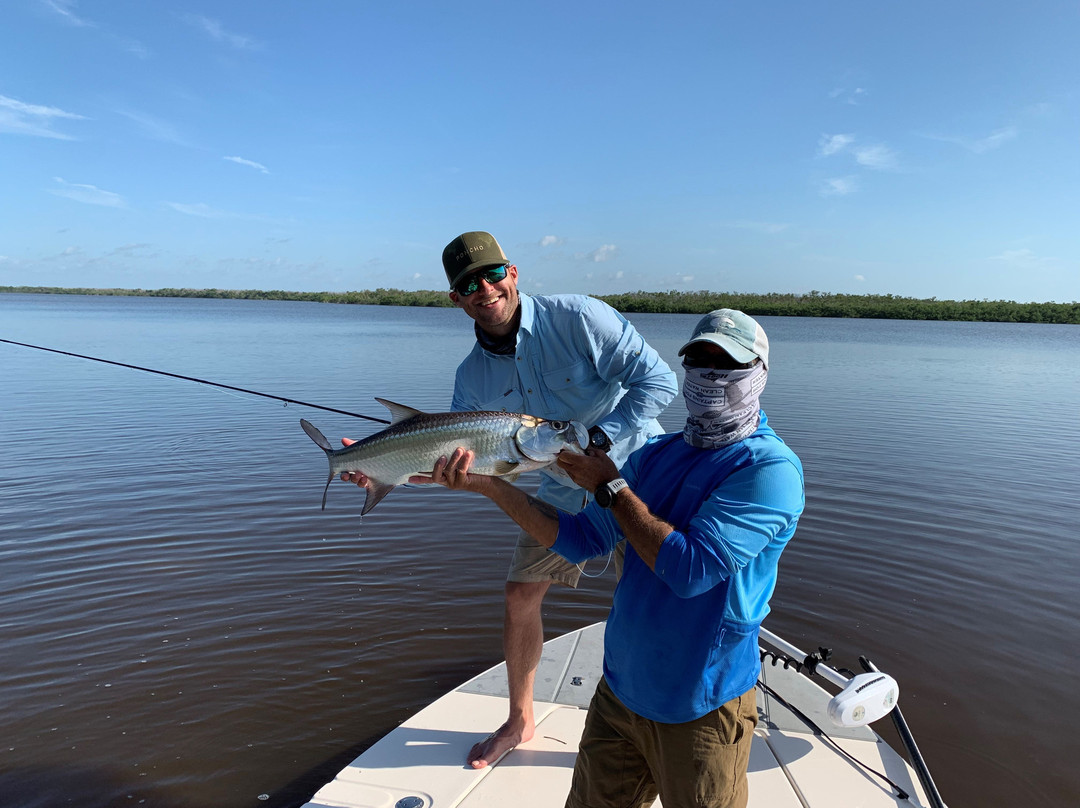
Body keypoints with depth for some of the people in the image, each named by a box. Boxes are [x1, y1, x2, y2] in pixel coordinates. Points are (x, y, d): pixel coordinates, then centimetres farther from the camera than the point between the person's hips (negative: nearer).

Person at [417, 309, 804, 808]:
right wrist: (487, 485, -9)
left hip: (700, 707, -5)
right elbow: (580, 539, -1)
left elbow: (691, 569, -27)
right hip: (620, 688, 6)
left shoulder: (771, 468, -18)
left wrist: (610, 486, -19)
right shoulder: (656, 455, 3)